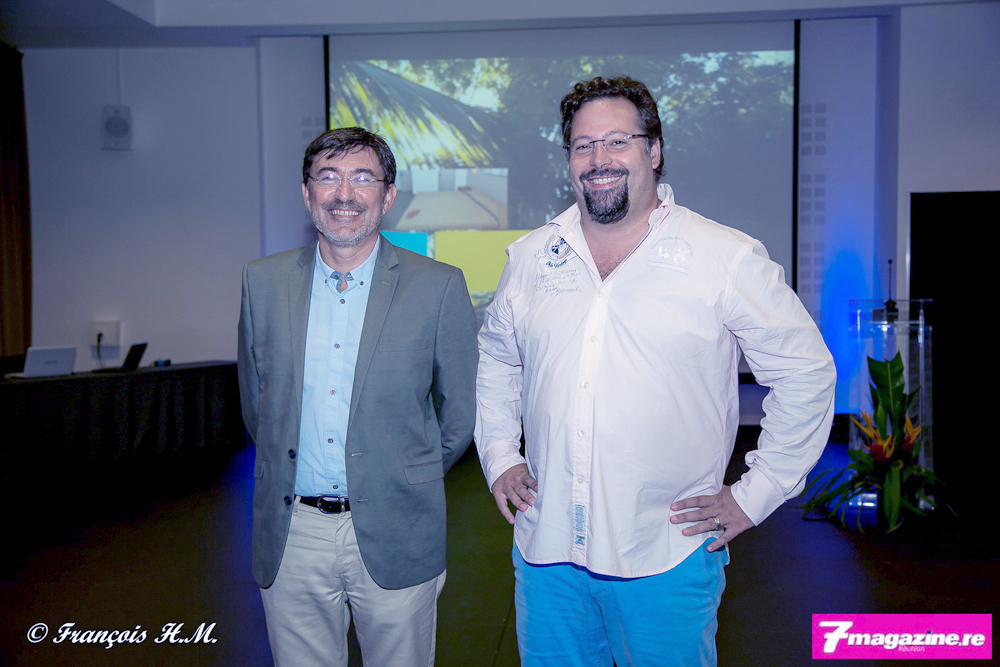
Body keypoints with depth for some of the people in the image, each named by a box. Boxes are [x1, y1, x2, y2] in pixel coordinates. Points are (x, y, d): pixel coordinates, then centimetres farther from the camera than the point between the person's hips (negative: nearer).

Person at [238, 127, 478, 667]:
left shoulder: (439, 287, -7)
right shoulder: (262, 281, 2)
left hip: (394, 541, -2)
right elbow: (254, 399, 13)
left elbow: (459, 412, 2)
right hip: (290, 537, 2)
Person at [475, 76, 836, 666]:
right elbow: (495, 358, 19)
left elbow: (808, 373, -2)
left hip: (668, 557, -3)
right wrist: (499, 456, 10)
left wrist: (754, 495, -4)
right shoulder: (531, 256, 5)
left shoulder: (728, 258, -7)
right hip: (547, 548, 4)